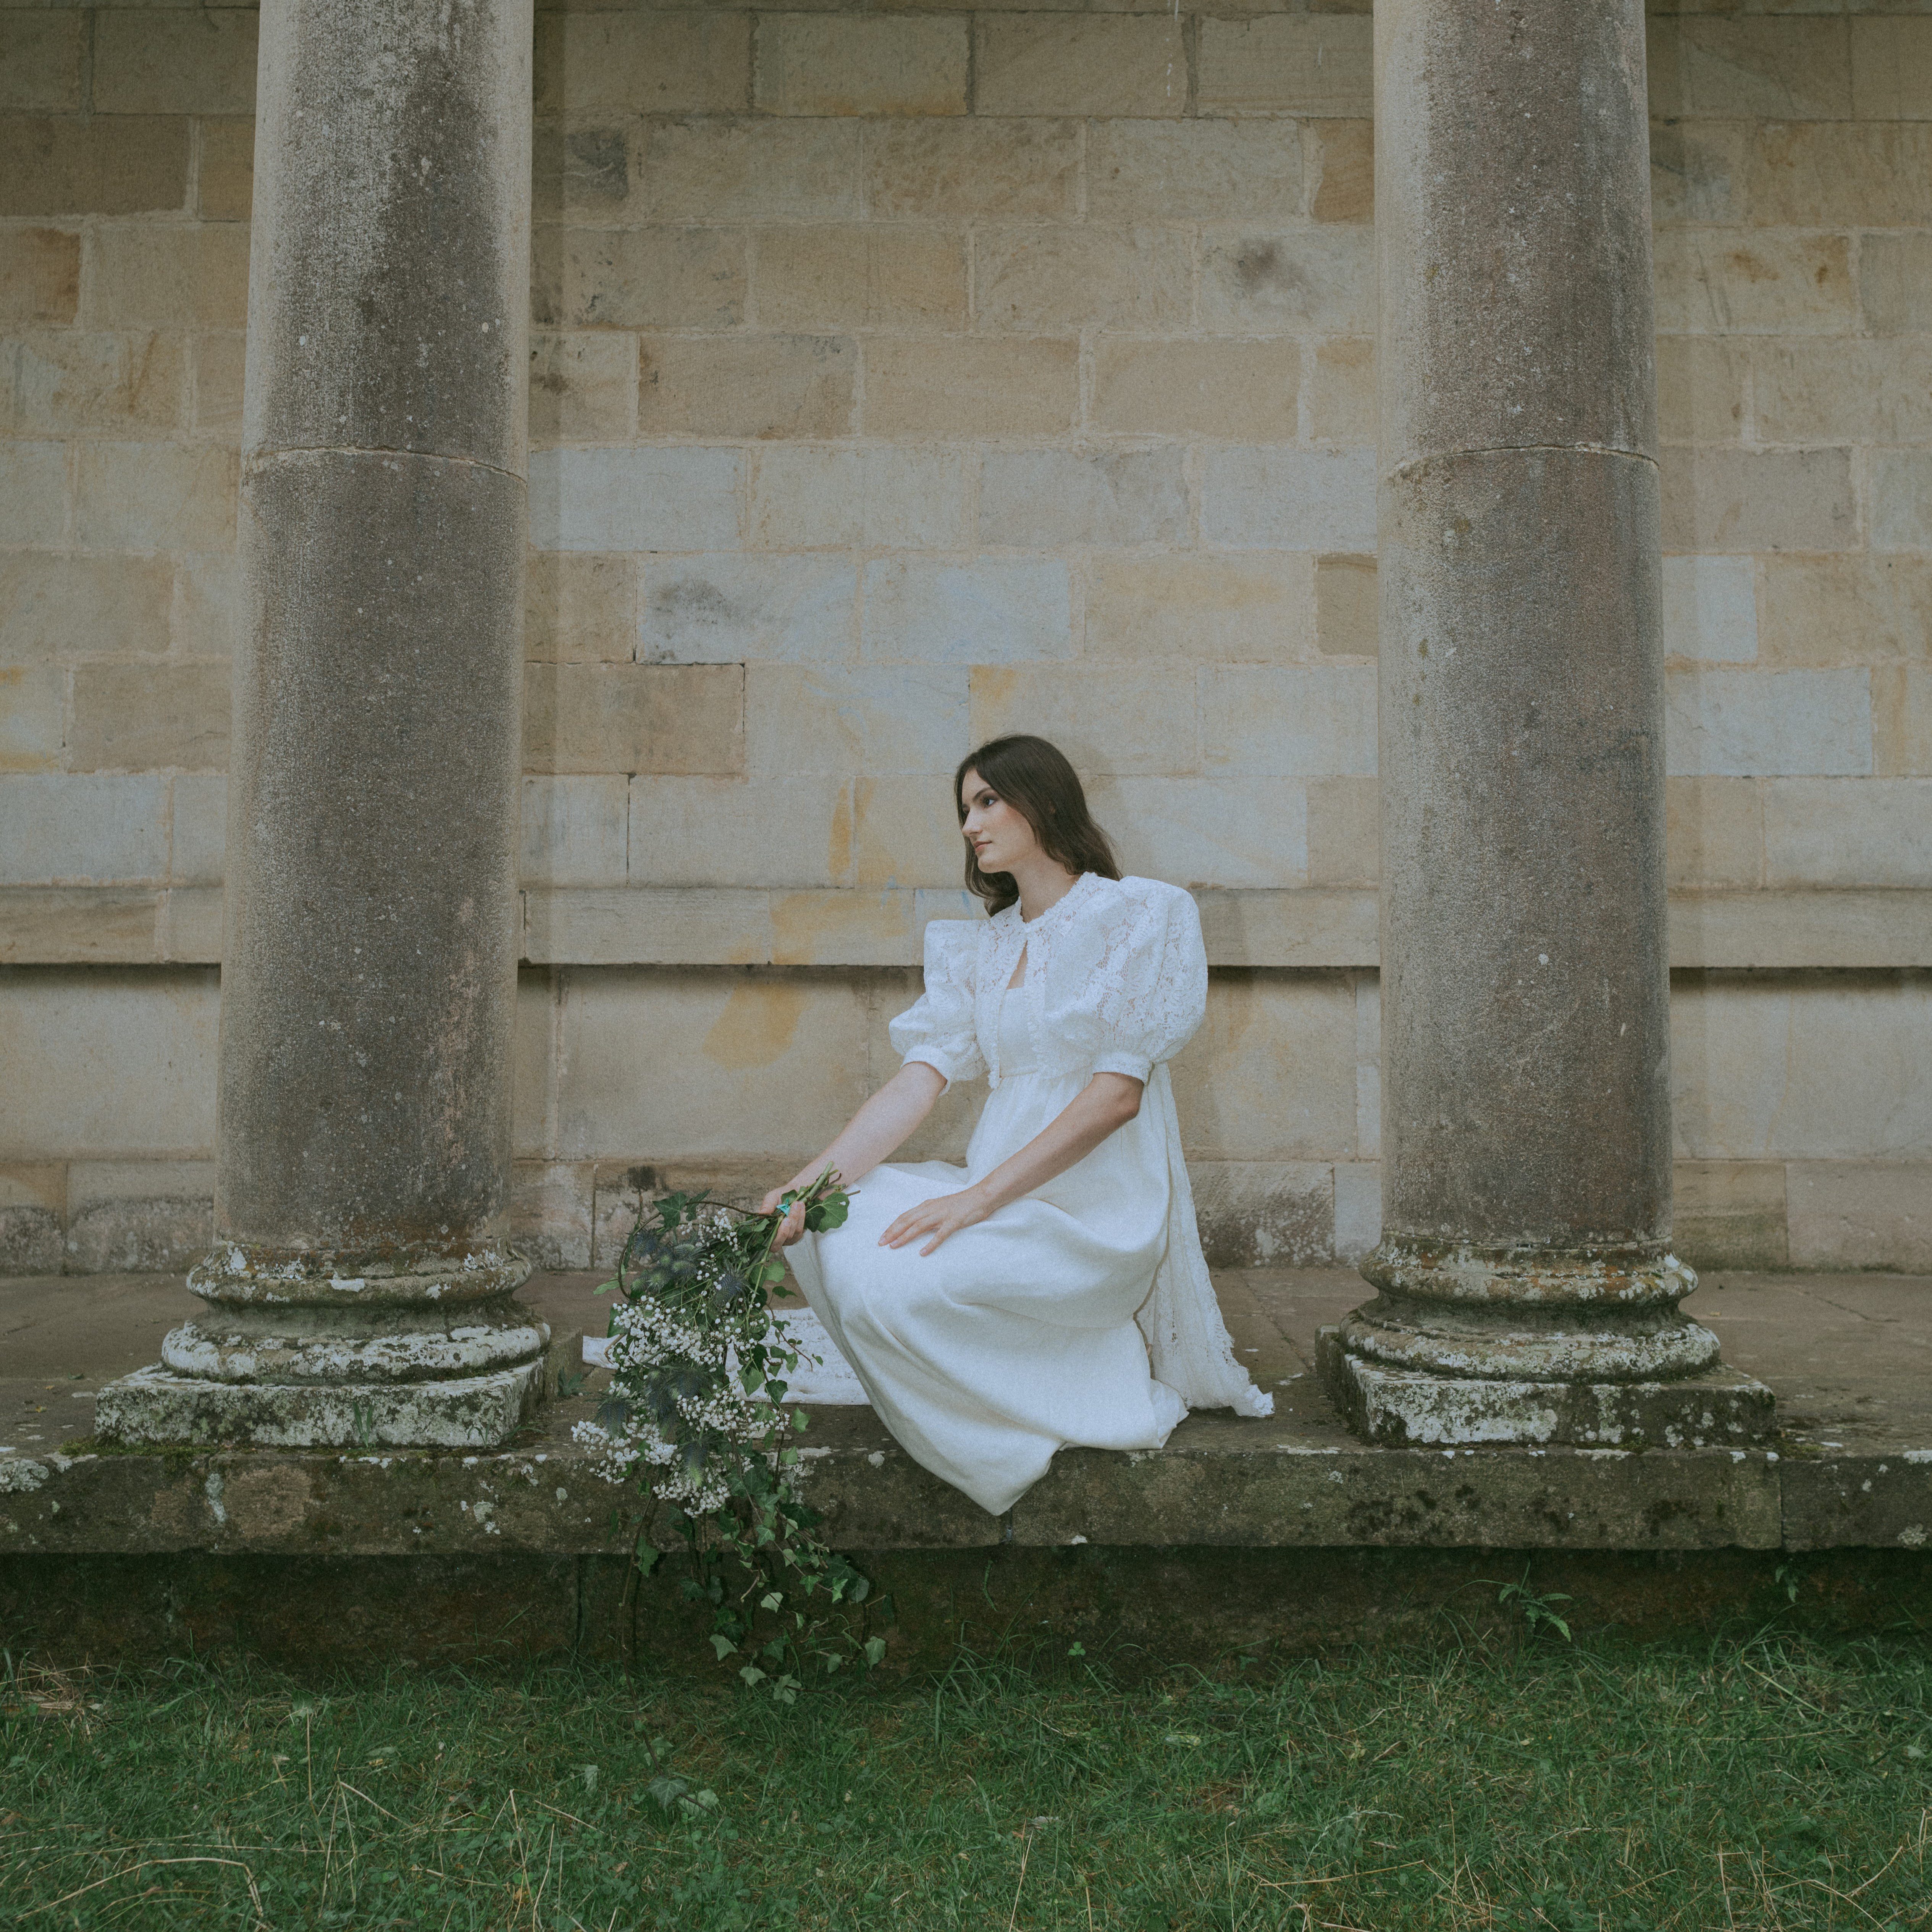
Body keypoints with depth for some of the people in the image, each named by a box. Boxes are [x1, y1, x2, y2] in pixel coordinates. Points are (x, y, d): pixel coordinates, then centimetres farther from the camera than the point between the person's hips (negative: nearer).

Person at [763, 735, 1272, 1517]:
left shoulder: (1140, 914, -5)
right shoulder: (981, 946, 15)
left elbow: (1117, 1095, -14)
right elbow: (919, 1081, 3)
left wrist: (977, 1198, -21)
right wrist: (805, 1185, -13)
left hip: (1097, 1211, -6)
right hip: (1005, 1201, 6)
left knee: (894, 1276, -26)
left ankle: (1103, 1378, -3)